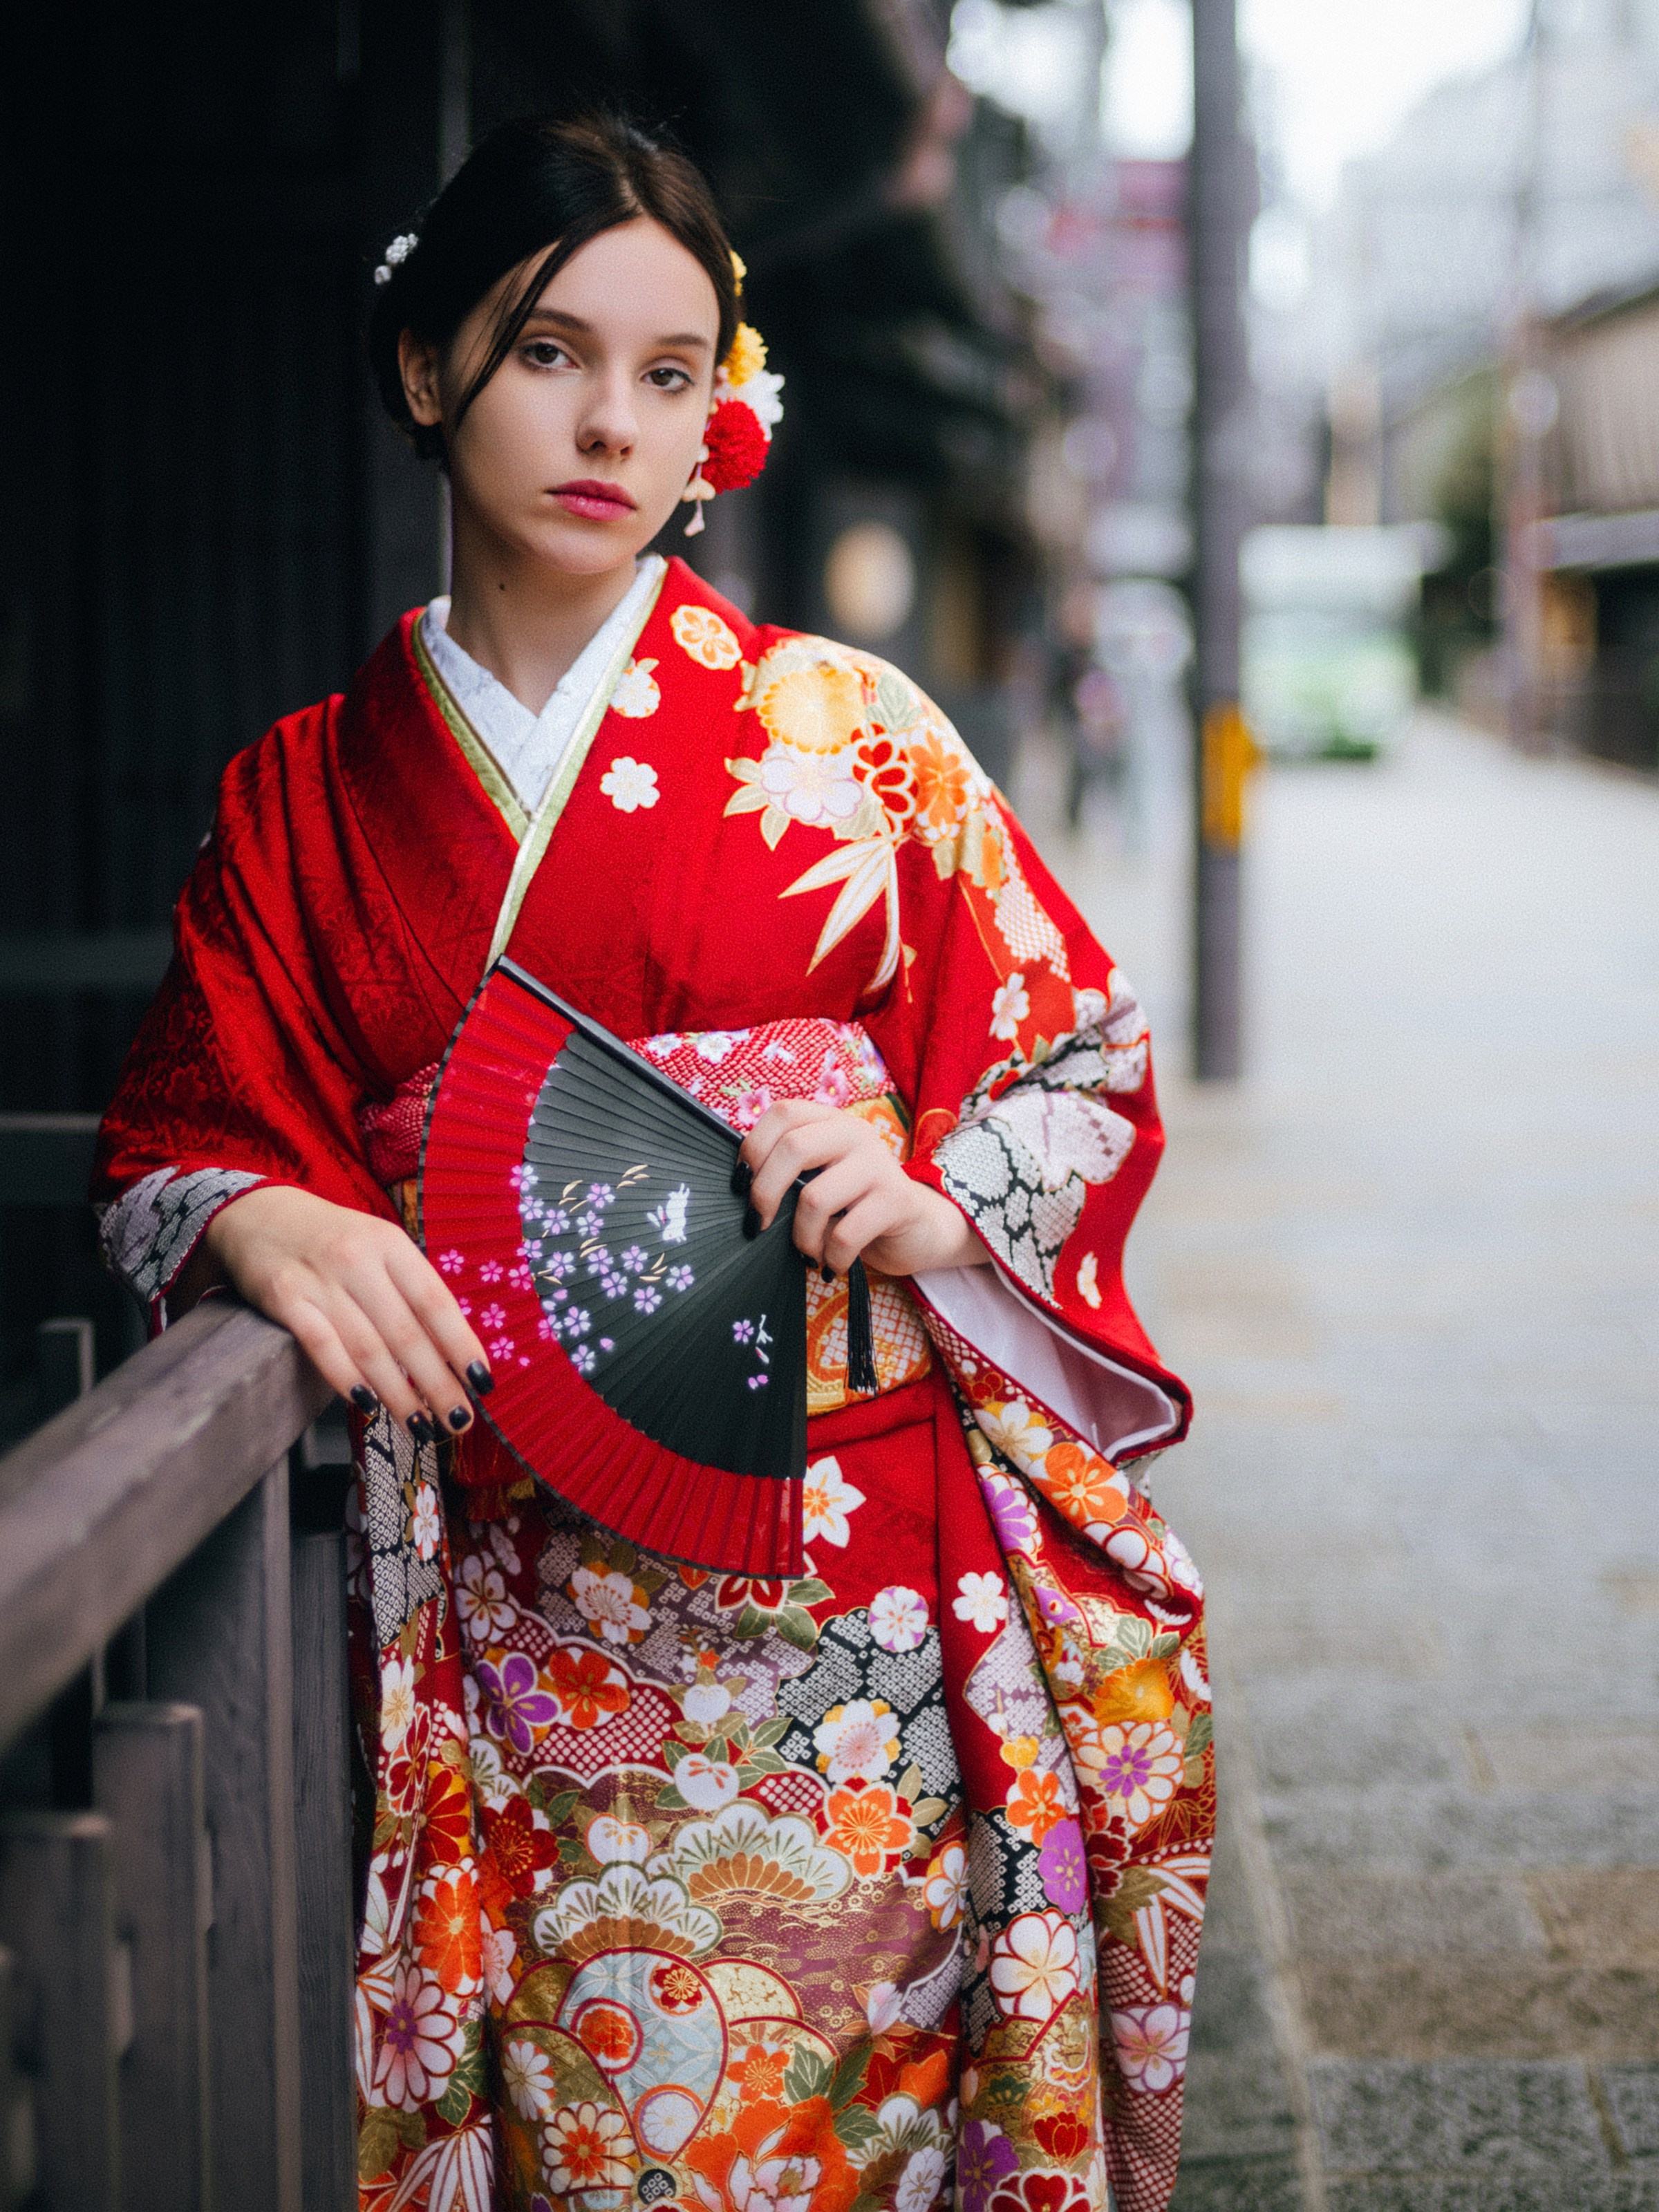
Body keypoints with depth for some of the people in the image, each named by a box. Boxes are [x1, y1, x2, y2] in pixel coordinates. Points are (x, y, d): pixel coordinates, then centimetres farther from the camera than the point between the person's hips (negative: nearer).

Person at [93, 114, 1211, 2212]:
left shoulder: (840, 726, 3)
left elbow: (1088, 1057, 6)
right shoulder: (296, 799, 8)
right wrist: (262, 1224, -12)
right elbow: (170, 1141, 11)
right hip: (521, 1621, 1)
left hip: (858, 1586, -1)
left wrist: (938, 1203, -13)